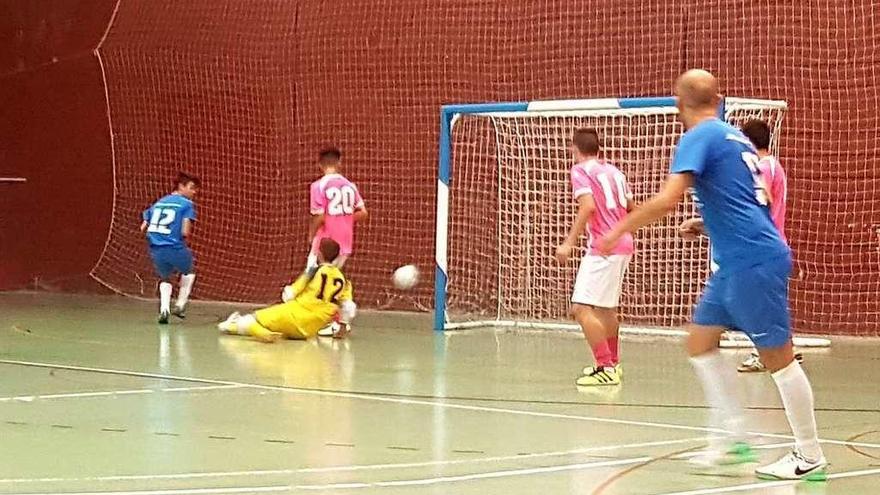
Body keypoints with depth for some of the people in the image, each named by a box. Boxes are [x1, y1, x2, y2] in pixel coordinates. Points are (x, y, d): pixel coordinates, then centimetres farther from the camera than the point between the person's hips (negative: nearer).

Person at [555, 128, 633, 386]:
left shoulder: (581, 170, -6)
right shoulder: (613, 170, 15)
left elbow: (588, 205, -21)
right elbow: (632, 208, 23)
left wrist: (569, 243, -21)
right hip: (624, 244, 9)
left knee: (582, 308, -12)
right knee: (606, 308, 24)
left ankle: (606, 369, -18)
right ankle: (613, 363, 37)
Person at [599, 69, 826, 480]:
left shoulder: (699, 137, -10)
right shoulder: (733, 136, 17)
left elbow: (666, 200, -21)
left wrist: (619, 229, -10)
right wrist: (707, 222, 35)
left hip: (753, 261, -9)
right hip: (735, 263, 9)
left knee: (777, 356, -4)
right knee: (700, 341, 12)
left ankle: (810, 455, 2)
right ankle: (734, 436, 11)